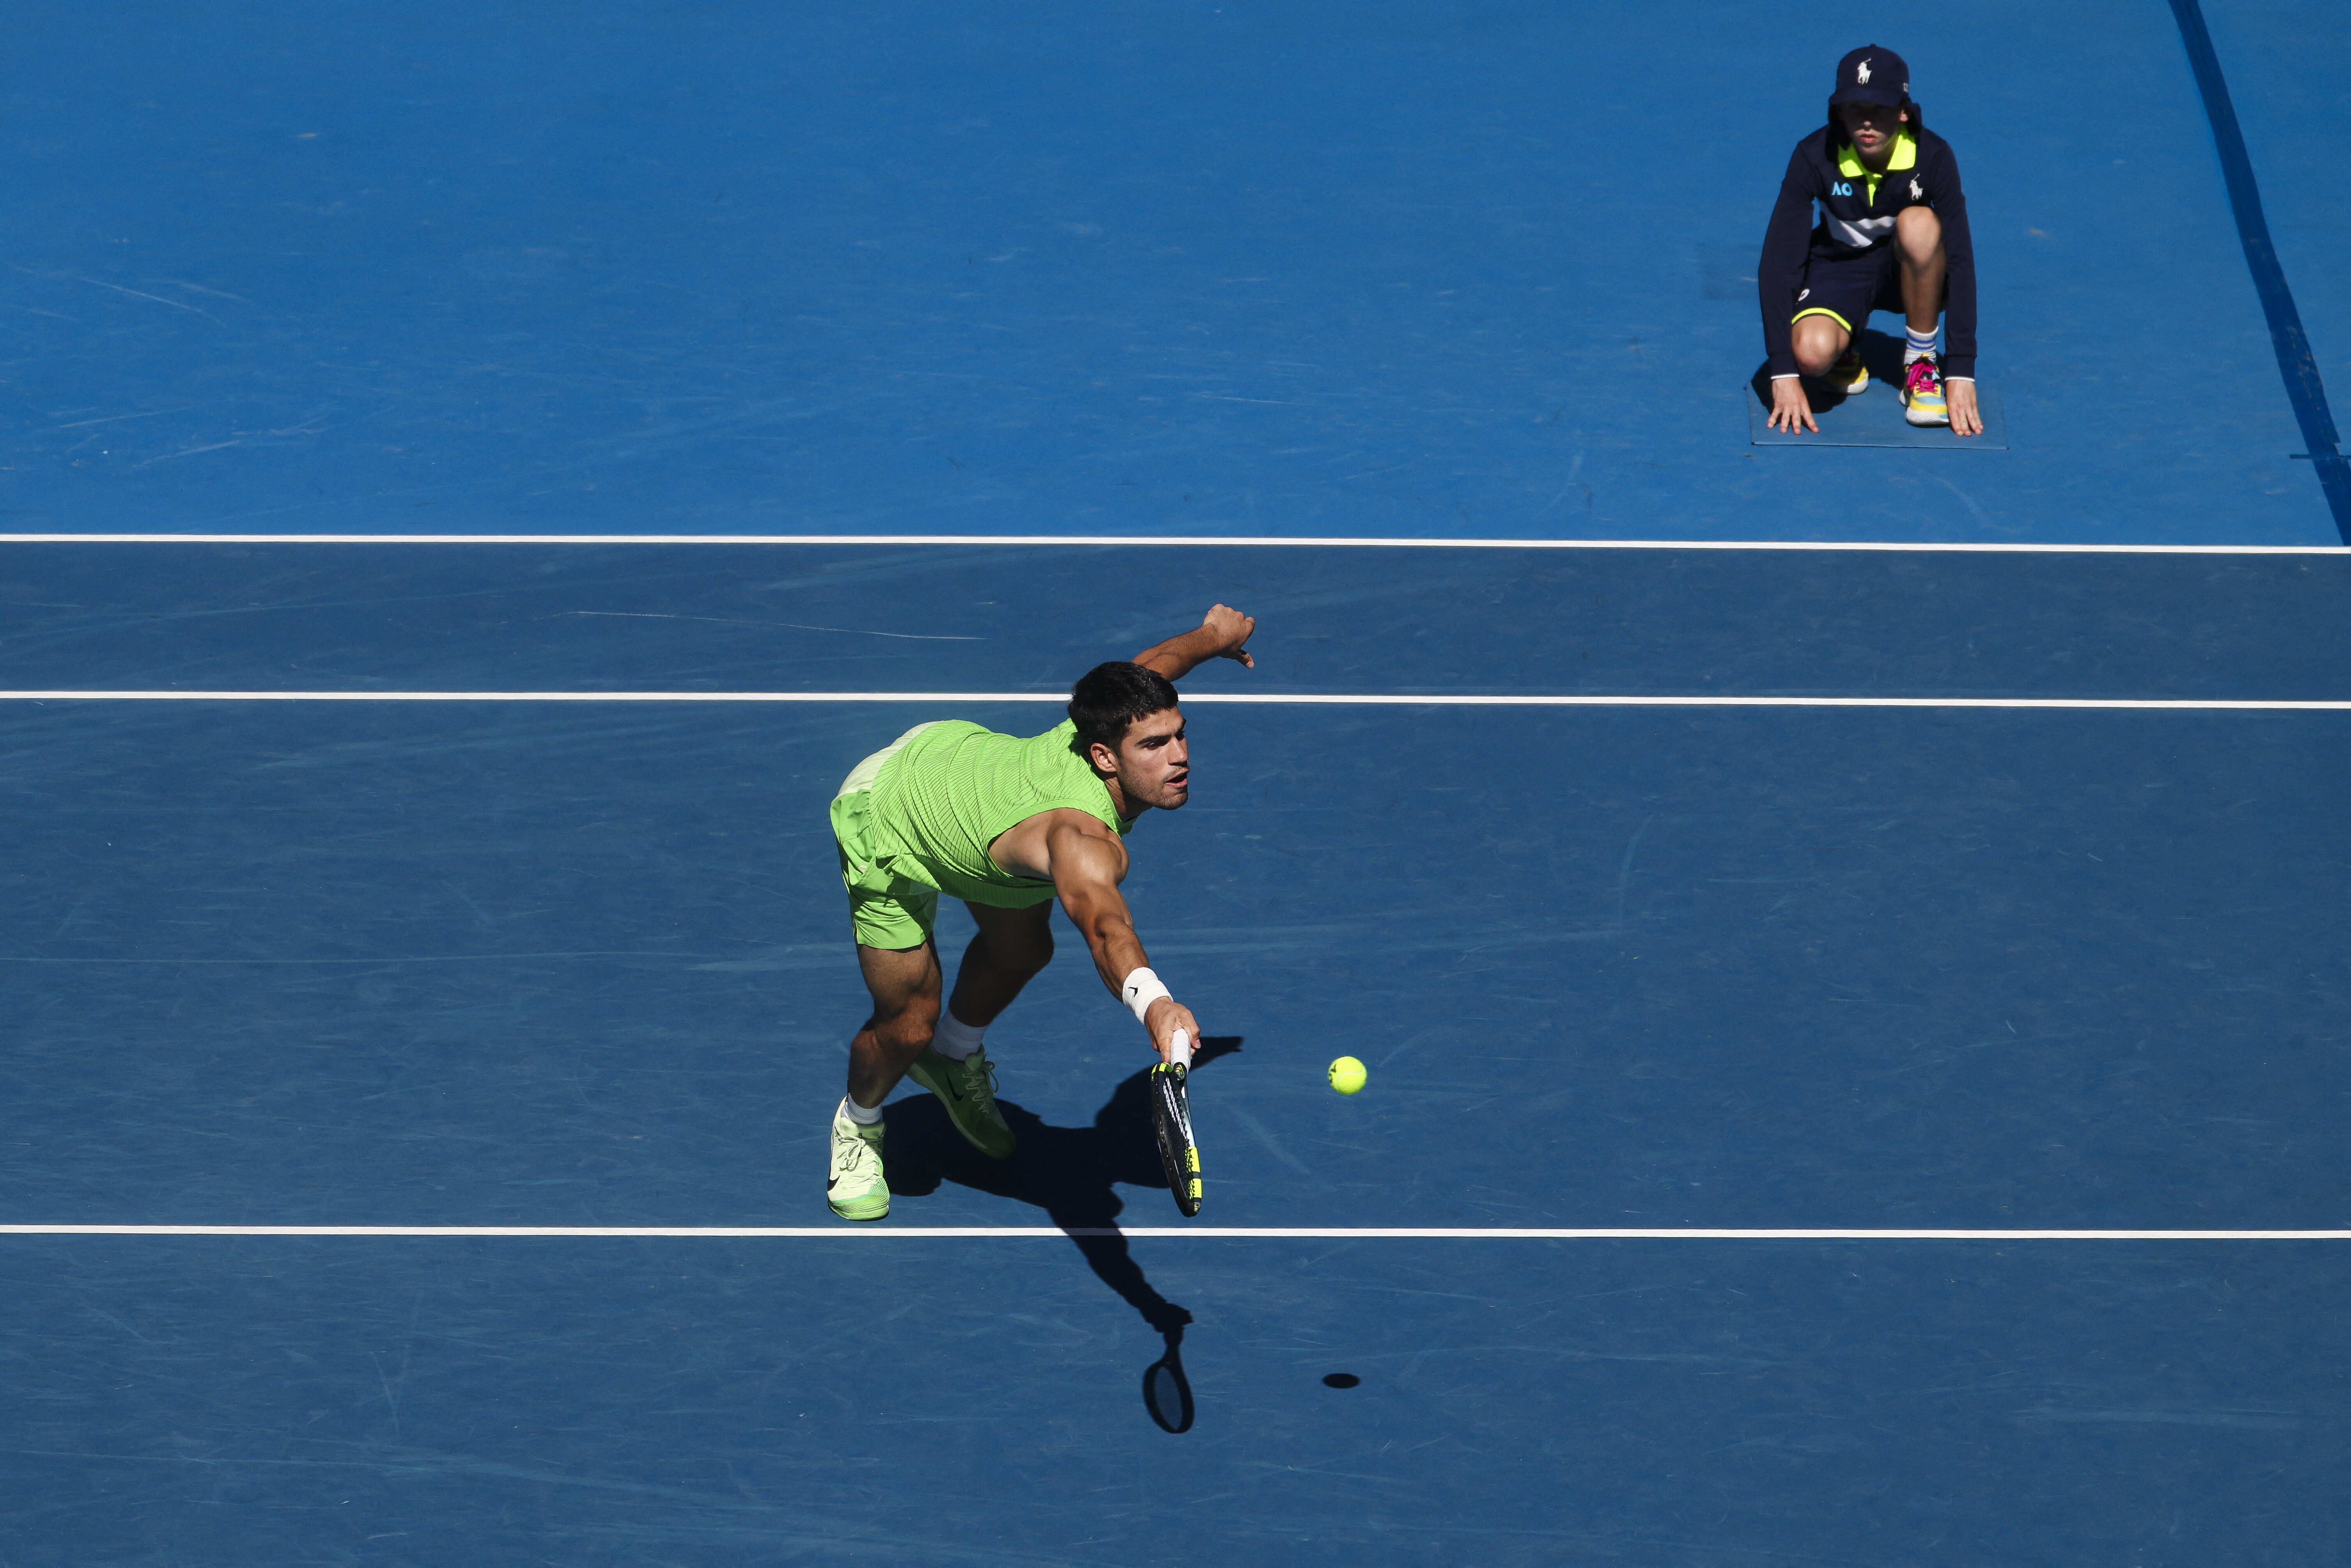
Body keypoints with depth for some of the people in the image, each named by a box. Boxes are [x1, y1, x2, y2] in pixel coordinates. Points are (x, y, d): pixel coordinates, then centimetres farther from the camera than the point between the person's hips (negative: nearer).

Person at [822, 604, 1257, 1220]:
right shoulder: (1084, 842, -50)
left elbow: (1151, 664, -3)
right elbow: (1103, 924, -72)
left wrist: (1215, 635, 19)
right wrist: (1154, 1003, -93)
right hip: (889, 823, -8)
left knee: (1022, 950, 25)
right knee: (909, 1026, -3)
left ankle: (953, 1061, 57)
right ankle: (857, 1129, 33)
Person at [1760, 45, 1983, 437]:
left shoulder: (1932, 156, -23)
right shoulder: (1815, 157, -23)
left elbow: (1961, 261, -23)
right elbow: (1778, 261, -24)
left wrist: (1961, 374, -29)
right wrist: (1784, 375, -30)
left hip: (1911, 273, 1)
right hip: (1841, 267, -1)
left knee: (1919, 224, -35)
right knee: (1812, 352, -34)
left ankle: (1922, 364, -14)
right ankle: (1844, 353, 6)